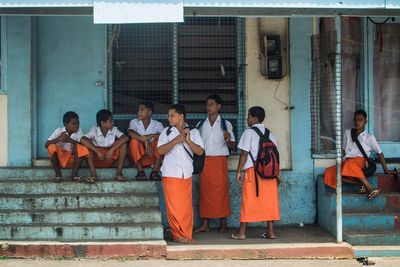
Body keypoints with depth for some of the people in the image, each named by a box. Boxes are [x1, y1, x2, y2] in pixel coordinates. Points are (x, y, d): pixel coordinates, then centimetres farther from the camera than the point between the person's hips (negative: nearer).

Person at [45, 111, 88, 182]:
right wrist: (59, 139, -32)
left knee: (80, 148, -25)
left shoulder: (79, 131, -5)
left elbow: (83, 145, -18)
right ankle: (58, 173, -14)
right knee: (52, 147, -29)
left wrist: (70, 140, -30)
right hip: (59, 158, -1)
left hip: (72, 160, 1)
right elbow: (46, 144, -17)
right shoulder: (59, 131, -10)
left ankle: (74, 174, -14)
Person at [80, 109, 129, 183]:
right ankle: (93, 174, -28)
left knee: (123, 143, -18)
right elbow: (83, 140, -31)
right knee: (88, 143, -27)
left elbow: (125, 138, -21)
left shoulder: (114, 130, -5)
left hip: (110, 158, 2)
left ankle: (119, 173, -19)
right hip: (96, 159, -2)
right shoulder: (94, 130, -13)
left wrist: (112, 149, -30)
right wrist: (98, 151, -34)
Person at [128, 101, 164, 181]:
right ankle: (140, 171, -26)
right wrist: (145, 141, -38)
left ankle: (154, 171, -27)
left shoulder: (157, 124, 0)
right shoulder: (134, 122, -2)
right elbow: (130, 132, -25)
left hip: (153, 157, 1)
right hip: (138, 156, 0)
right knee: (134, 141, -28)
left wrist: (151, 136, -32)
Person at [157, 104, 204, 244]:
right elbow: (160, 150, -8)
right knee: (174, 206, -3)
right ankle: (178, 235, 5)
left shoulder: (193, 132, 7)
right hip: (171, 174, -2)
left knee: (186, 206, 3)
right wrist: (175, 141, -18)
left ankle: (186, 235, 10)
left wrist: (188, 140, -15)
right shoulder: (167, 132, 4)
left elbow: (200, 151, -1)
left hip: (186, 174, 2)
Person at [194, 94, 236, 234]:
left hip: (220, 161, -3)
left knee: (221, 191, -2)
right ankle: (205, 224, 6)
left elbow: (232, 146, 2)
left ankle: (223, 223, 5)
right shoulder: (201, 124, 11)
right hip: (204, 161, 3)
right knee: (204, 191, 2)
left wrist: (228, 139, -19)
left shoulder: (225, 124, 3)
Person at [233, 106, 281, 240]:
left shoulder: (249, 132, -5)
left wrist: (238, 171, -3)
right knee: (269, 201, 7)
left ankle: (241, 232, 4)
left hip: (253, 170, -5)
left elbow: (244, 154, -9)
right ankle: (270, 231, 7)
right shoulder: (270, 134, 10)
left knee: (248, 201, 1)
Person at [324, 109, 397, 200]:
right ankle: (361, 184, -29)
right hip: (347, 161, 4)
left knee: (350, 164, -43)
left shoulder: (370, 137, 10)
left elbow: (379, 153, 13)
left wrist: (386, 170, 10)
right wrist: (341, 161, 6)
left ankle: (370, 188, -42)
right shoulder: (347, 132, 19)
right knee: (328, 173, -28)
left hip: (360, 161, -4)